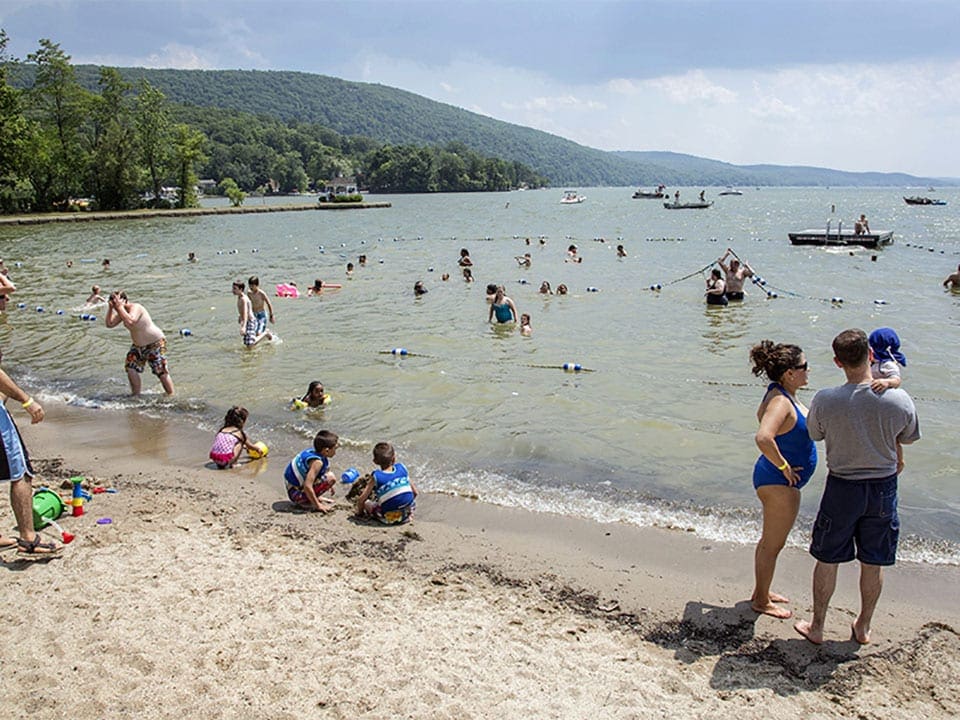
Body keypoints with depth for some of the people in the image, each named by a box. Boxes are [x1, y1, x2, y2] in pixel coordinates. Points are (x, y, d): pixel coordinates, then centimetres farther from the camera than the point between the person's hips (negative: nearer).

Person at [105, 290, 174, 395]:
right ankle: (136, 396, 12)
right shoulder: (123, 311, 3)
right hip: (138, 345, 9)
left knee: (161, 372, -7)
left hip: (155, 343, -9)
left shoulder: (135, 308, -24)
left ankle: (171, 397, 1)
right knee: (131, 368, -1)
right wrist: (110, 307, -8)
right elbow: (109, 324, 0)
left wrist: (119, 306, -37)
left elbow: (129, 322, -42)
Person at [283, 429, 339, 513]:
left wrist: (327, 486, 28)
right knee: (331, 478, -22)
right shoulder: (317, 462, -26)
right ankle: (307, 502, -11)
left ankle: (312, 498, 15)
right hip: (295, 494, -9)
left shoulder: (312, 450, 0)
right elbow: (307, 486, -33)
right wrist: (318, 506, -22)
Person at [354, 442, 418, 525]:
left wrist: (360, 513, 12)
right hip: (407, 514, 0)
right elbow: (415, 492, 7)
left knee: (366, 503, 21)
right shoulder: (402, 468, 0)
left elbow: (361, 499, -8)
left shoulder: (376, 477, -8)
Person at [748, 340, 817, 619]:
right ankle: (761, 601, 21)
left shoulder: (784, 396, 5)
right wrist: (783, 466, -27)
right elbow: (763, 438, -42)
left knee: (770, 541, 23)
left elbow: (761, 415, 26)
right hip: (778, 481, -10)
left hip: (783, 481, 10)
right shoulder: (780, 402, -26)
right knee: (772, 544, 5)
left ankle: (761, 592, 38)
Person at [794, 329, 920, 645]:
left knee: (828, 560, 15)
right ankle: (863, 628, 35)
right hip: (884, 488, 2)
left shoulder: (825, 400, -20)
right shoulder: (900, 400, -15)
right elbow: (906, 438, 3)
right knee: (873, 563, 18)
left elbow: (815, 434, -1)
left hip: (842, 488, -2)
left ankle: (816, 627, 28)